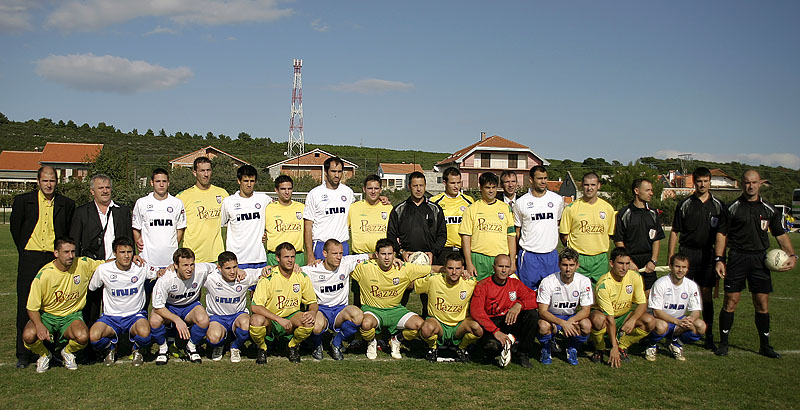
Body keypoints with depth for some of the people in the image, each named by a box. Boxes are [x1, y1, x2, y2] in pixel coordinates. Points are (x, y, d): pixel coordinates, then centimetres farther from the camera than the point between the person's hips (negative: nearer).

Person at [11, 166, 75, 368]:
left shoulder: (66, 204, 6)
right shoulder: (23, 200, 4)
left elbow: (69, 233, 15)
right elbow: (15, 228, 13)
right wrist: (24, 251, 12)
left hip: (55, 258, 1)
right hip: (30, 258, 0)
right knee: (25, 305, 1)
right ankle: (23, 354, 9)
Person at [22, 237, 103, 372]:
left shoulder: (83, 264, -9)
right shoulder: (43, 275, -16)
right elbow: (32, 307, -10)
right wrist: (39, 325, -29)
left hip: (72, 316, 1)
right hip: (47, 315, -1)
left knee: (82, 337, -32)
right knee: (28, 336, -31)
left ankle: (68, 353, 7)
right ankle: (44, 355, 7)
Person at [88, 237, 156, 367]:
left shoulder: (141, 267, -6)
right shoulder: (103, 269, -6)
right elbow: (90, 288, 11)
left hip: (135, 314, -1)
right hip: (111, 316, 1)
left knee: (144, 332, -35)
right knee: (93, 336, -30)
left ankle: (137, 350, 4)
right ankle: (110, 348, 9)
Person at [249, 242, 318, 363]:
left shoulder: (302, 277, -3)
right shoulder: (268, 277, -14)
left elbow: (313, 303, 6)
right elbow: (255, 307, -20)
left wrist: (313, 312, -19)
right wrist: (279, 319, -28)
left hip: (291, 318, 2)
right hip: (270, 321, -2)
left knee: (309, 321, -30)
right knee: (256, 320, -36)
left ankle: (293, 346, 4)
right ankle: (262, 349, -1)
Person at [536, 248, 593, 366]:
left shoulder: (584, 281, -13)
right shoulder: (548, 282, -20)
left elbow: (586, 310, -11)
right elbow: (542, 311, -22)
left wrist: (570, 321, -30)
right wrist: (562, 323, -38)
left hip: (573, 317, 2)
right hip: (552, 317, -2)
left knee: (586, 325, -29)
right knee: (543, 326, -35)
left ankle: (572, 349, 2)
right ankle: (546, 350, 0)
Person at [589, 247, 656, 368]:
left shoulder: (635, 277, -13)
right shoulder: (603, 284, -27)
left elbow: (643, 304, -7)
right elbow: (610, 319, -28)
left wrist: (632, 320, -29)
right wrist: (614, 347, -30)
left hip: (624, 315, 5)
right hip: (604, 314, -5)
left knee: (650, 322, -22)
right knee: (598, 319, -40)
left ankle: (622, 347, -1)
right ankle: (599, 349, -8)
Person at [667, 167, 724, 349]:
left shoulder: (718, 205, 8)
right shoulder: (684, 205, 3)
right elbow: (674, 232, 4)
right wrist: (670, 258, -1)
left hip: (708, 255, 1)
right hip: (686, 254, -1)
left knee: (707, 295, 4)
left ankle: (709, 336, 10)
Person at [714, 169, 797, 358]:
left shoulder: (769, 209, 8)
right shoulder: (733, 208, 1)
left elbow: (780, 234, 13)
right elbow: (721, 233, 2)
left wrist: (792, 255, -1)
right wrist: (719, 259, -6)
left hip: (760, 259, 2)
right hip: (737, 258, -2)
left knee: (762, 304, 4)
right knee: (730, 301, -3)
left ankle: (765, 346, 17)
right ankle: (723, 344, 8)